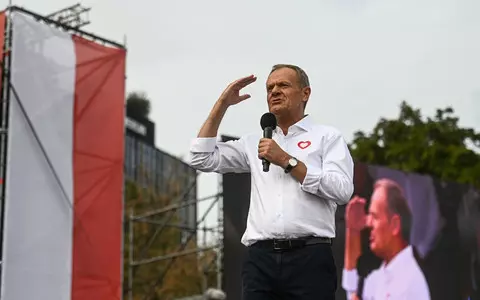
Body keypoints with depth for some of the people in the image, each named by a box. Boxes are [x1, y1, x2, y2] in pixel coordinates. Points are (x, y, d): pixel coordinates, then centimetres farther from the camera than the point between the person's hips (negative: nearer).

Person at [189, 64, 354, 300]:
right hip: (260, 259, 4)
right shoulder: (254, 142, 22)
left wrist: (287, 161, -7)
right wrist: (223, 103, 15)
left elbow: (342, 191, -5)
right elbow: (202, 159, 16)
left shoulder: (328, 137, 9)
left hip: (309, 257, -3)